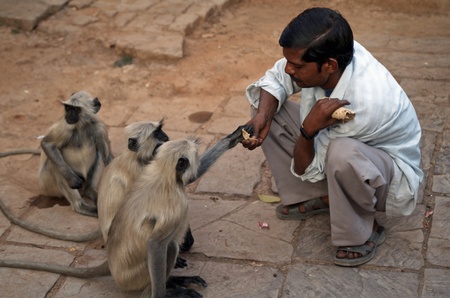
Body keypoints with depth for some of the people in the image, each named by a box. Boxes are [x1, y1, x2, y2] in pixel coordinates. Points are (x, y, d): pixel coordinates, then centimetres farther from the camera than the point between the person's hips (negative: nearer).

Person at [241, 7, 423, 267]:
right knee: (266, 104, -4)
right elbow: (275, 78, -3)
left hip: (391, 173, -7)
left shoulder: (365, 104, -39)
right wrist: (262, 117, -22)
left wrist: (308, 130, -45)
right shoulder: (326, 52, -23)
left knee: (343, 153, -43)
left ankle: (363, 232, -13)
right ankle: (319, 196, 5)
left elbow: (306, 169, -26)